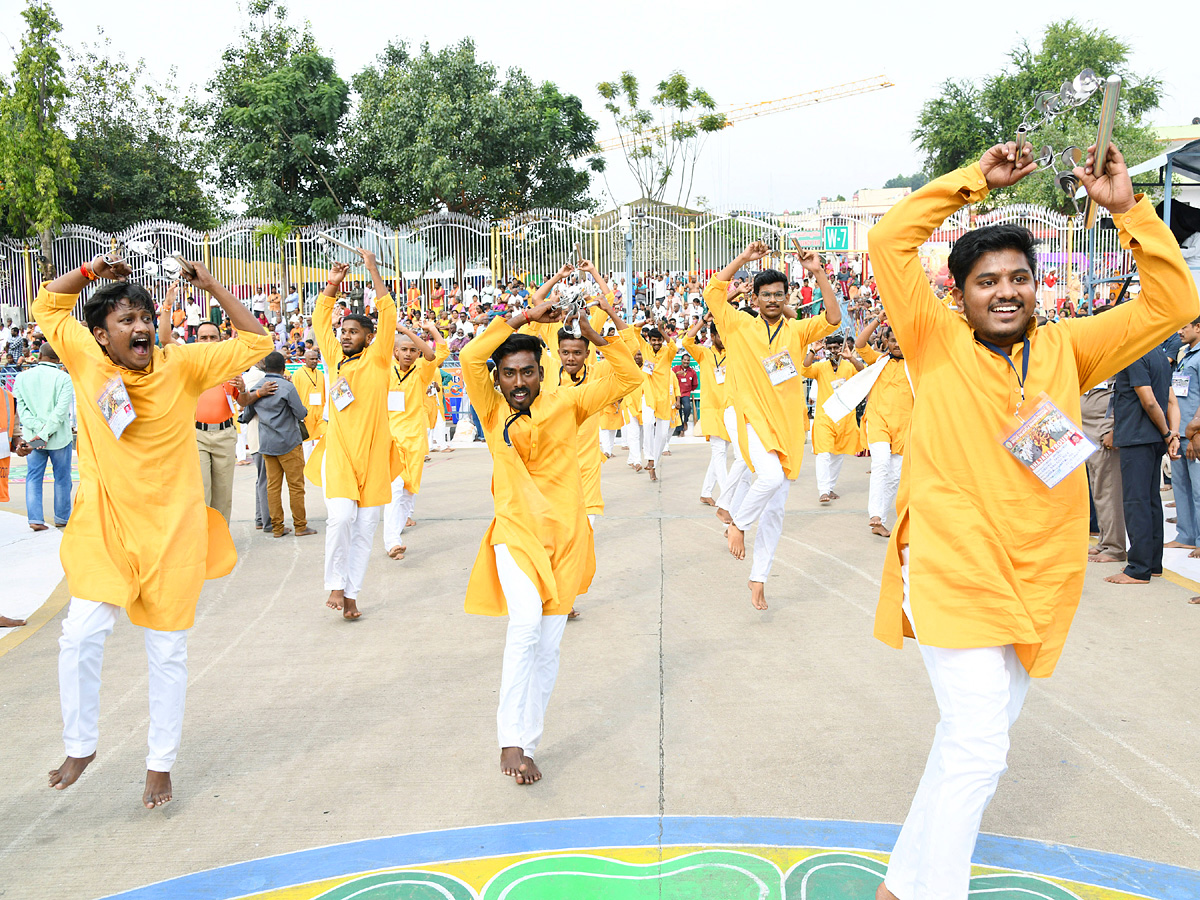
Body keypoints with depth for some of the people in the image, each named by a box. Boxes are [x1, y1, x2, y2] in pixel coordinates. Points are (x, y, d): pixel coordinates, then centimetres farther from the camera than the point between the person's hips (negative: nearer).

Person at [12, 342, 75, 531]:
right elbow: (61, 410, -17)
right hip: (60, 437, -2)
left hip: (32, 437, 3)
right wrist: (45, 433, -16)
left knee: (33, 477, 8)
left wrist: (38, 428, -12)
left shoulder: (22, 378, 2)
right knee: (62, 478, 9)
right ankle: (62, 518, 17)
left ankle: (35, 518, -1)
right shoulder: (63, 378, -9)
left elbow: (21, 408, -5)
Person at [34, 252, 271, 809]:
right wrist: (89, 272, -3)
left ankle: (160, 763, 22)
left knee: (167, 651, 7)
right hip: (105, 525, 1)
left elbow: (254, 343, -5)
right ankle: (80, 746, 16)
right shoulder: (85, 358, -2)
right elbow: (46, 305, 14)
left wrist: (210, 285, -9)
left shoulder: (181, 365, -6)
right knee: (81, 634, -9)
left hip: (172, 527, -1)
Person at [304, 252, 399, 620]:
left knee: (364, 527, 2)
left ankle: (351, 593, 11)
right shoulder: (335, 358, 12)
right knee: (341, 515, -18)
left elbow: (388, 315, -8)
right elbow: (321, 320, 23)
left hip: (371, 452, -1)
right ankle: (336, 585, -2)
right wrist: (332, 287, 13)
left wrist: (374, 271, -9)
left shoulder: (376, 358, 2)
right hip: (338, 451, 1)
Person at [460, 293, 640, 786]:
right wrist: (524, 318, -12)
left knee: (547, 647, 8)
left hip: (564, 538, 2)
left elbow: (626, 378, 3)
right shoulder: (493, 410, 2)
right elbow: (470, 358, -14)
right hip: (515, 534, -2)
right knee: (526, 621, -26)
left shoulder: (565, 404, 5)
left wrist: (597, 337, -10)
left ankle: (527, 744, 22)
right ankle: (511, 740, -17)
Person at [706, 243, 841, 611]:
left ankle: (758, 579, 18)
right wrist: (743, 259, -9)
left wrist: (819, 274, -13)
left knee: (775, 509, 6)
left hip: (786, 425, 3)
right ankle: (737, 523, -3)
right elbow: (713, 292, -8)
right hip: (748, 418, -3)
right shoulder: (740, 325, 3)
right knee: (771, 475, -32)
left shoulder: (796, 330, 8)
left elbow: (832, 319, -7)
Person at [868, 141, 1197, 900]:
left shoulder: (1064, 350, 7)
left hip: (1035, 583, 5)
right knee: (980, 746, -11)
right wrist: (975, 182, -6)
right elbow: (890, 241, -9)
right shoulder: (939, 344, -2)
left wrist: (1128, 208, -4)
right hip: (956, 574, -5)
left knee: (973, 738, 15)